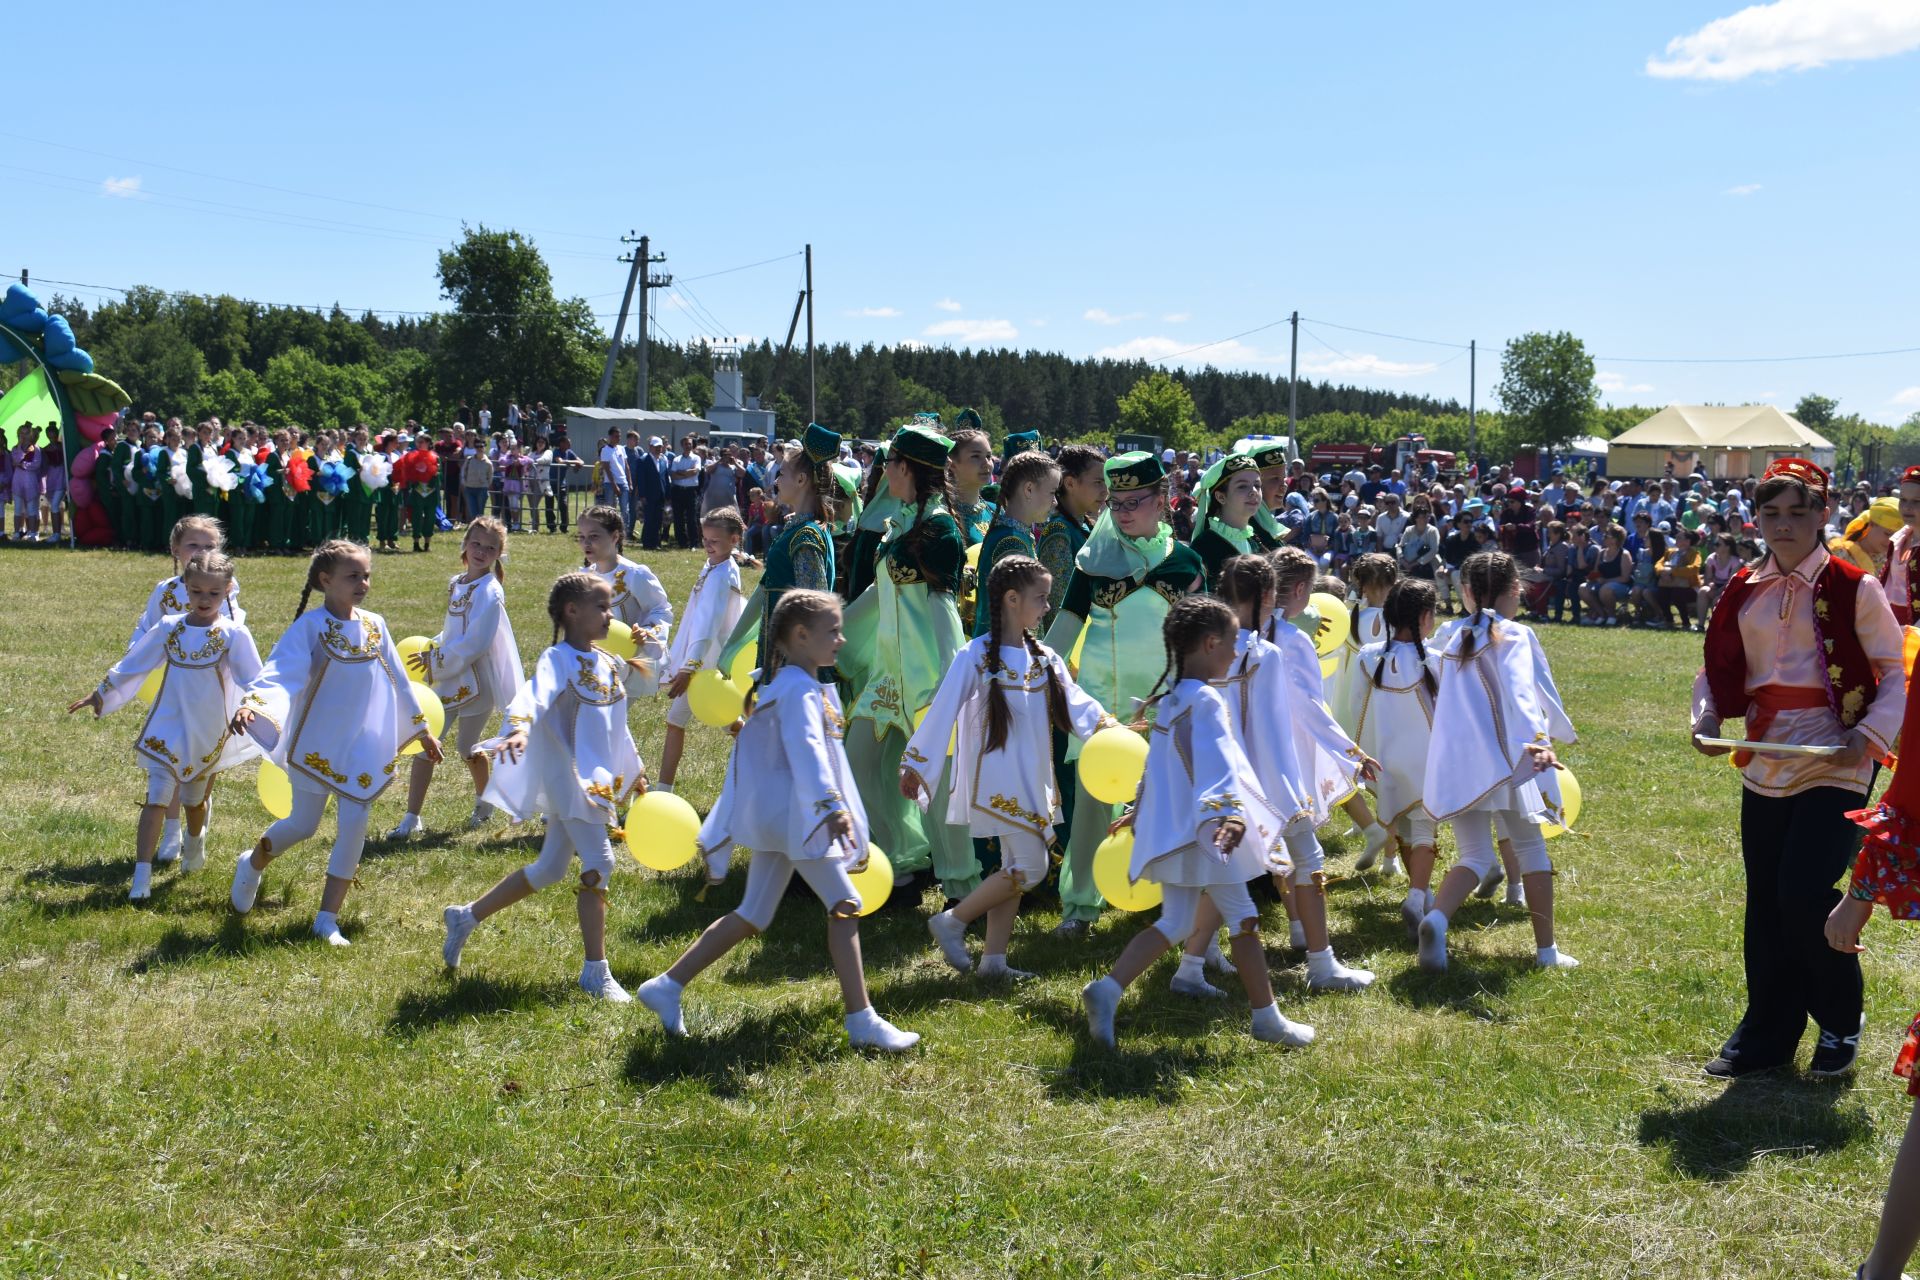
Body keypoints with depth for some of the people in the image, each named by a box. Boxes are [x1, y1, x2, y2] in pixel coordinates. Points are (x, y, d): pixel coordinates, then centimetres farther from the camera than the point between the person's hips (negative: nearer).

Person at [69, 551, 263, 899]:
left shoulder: (233, 634, -11)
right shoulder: (169, 628, -3)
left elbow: (254, 682, -9)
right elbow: (133, 663, 8)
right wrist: (100, 694, 16)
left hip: (208, 733, 0)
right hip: (168, 729, 0)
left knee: (194, 800, 18)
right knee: (156, 799, -9)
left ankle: (194, 849, 48)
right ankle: (141, 876, -10)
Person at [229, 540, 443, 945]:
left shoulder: (375, 625, 3)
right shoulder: (310, 626, -13)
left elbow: (397, 680, 13)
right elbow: (280, 671, -26)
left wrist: (422, 730, 19)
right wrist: (251, 703, -45)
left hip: (364, 745, 4)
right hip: (317, 744, -4)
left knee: (354, 828, -2)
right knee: (303, 825, 6)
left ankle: (327, 919, 8)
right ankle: (253, 864, 40)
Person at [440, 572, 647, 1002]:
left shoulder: (609, 662, 12)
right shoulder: (559, 659, -14)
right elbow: (534, 696, -34)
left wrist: (633, 770, 31)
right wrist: (518, 729, -54)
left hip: (598, 779, 9)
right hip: (568, 776, -9)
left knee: (549, 869, 15)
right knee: (599, 863, -14)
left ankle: (465, 917, 32)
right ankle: (595, 972, -5)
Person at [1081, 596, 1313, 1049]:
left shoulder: (1171, 696, 12)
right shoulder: (1205, 700, -17)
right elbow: (1217, 762, -32)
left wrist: (1141, 809, 33)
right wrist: (1229, 813, -43)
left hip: (1176, 830, 9)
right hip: (1204, 831, -9)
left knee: (1175, 923, 9)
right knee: (1244, 918, 4)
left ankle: (1107, 990, -4)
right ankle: (1267, 1018, 14)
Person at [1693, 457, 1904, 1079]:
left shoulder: (1853, 589, -7)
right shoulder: (1744, 592, 6)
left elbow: (1896, 672, -4)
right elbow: (1718, 668, 15)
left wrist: (1871, 735, -18)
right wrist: (1706, 719, -3)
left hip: (1833, 766, -5)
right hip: (1764, 766, 5)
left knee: (1806, 895, -12)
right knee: (1766, 903, 10)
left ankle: (1841, 1021, 13)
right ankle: (1767, 1033, 24)